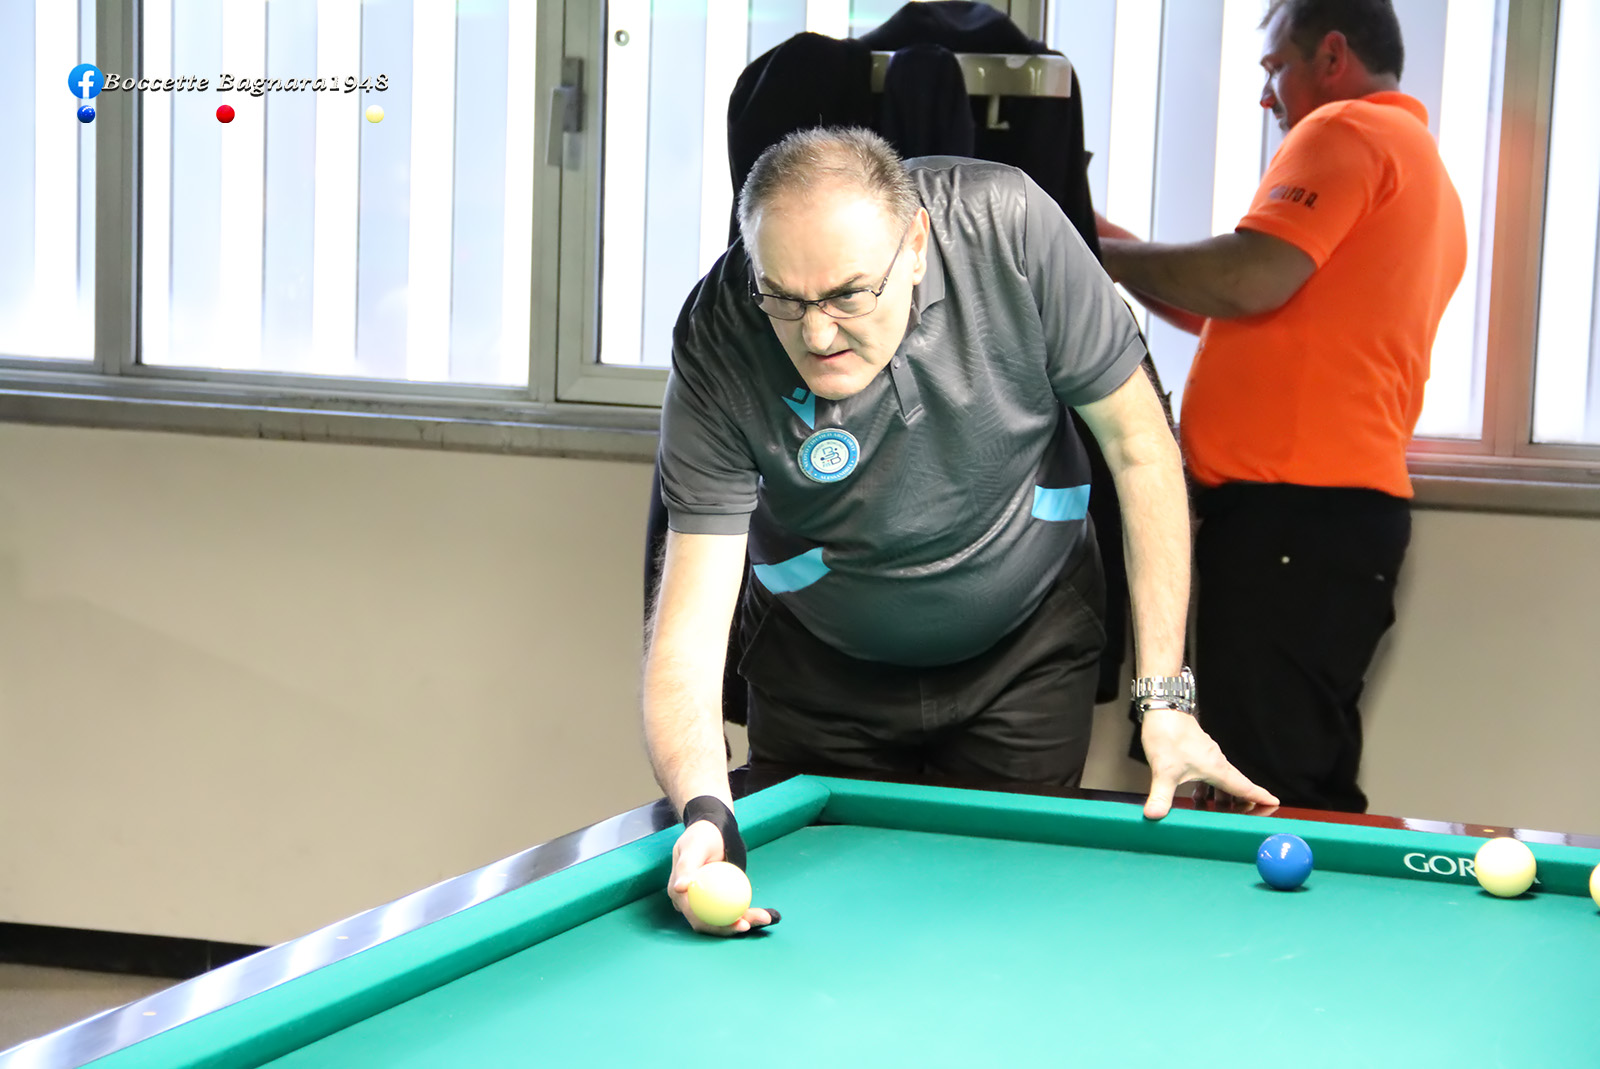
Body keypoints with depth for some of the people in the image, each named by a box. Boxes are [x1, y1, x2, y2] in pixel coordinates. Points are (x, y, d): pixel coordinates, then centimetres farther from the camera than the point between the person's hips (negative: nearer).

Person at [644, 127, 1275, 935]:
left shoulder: (1008, 226, -30)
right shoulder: (719, 350, -31)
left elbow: (1138, 444, -17)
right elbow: (690, 626, -33)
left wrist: (1165, 696, -19)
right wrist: (704, 810, -53)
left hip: (1027, 649, 0)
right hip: (824, 673, 0)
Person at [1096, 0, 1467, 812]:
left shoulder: (1345, 132, -5)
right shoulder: (1430, 172, 26)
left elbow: (1254, 279, -18)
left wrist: (1117, 255, -3)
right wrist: (1136, 265, 22)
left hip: (1290, 508, -10)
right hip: (1358, 506, 10)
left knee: (1264, 791, -12)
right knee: (1314, 784, 8)